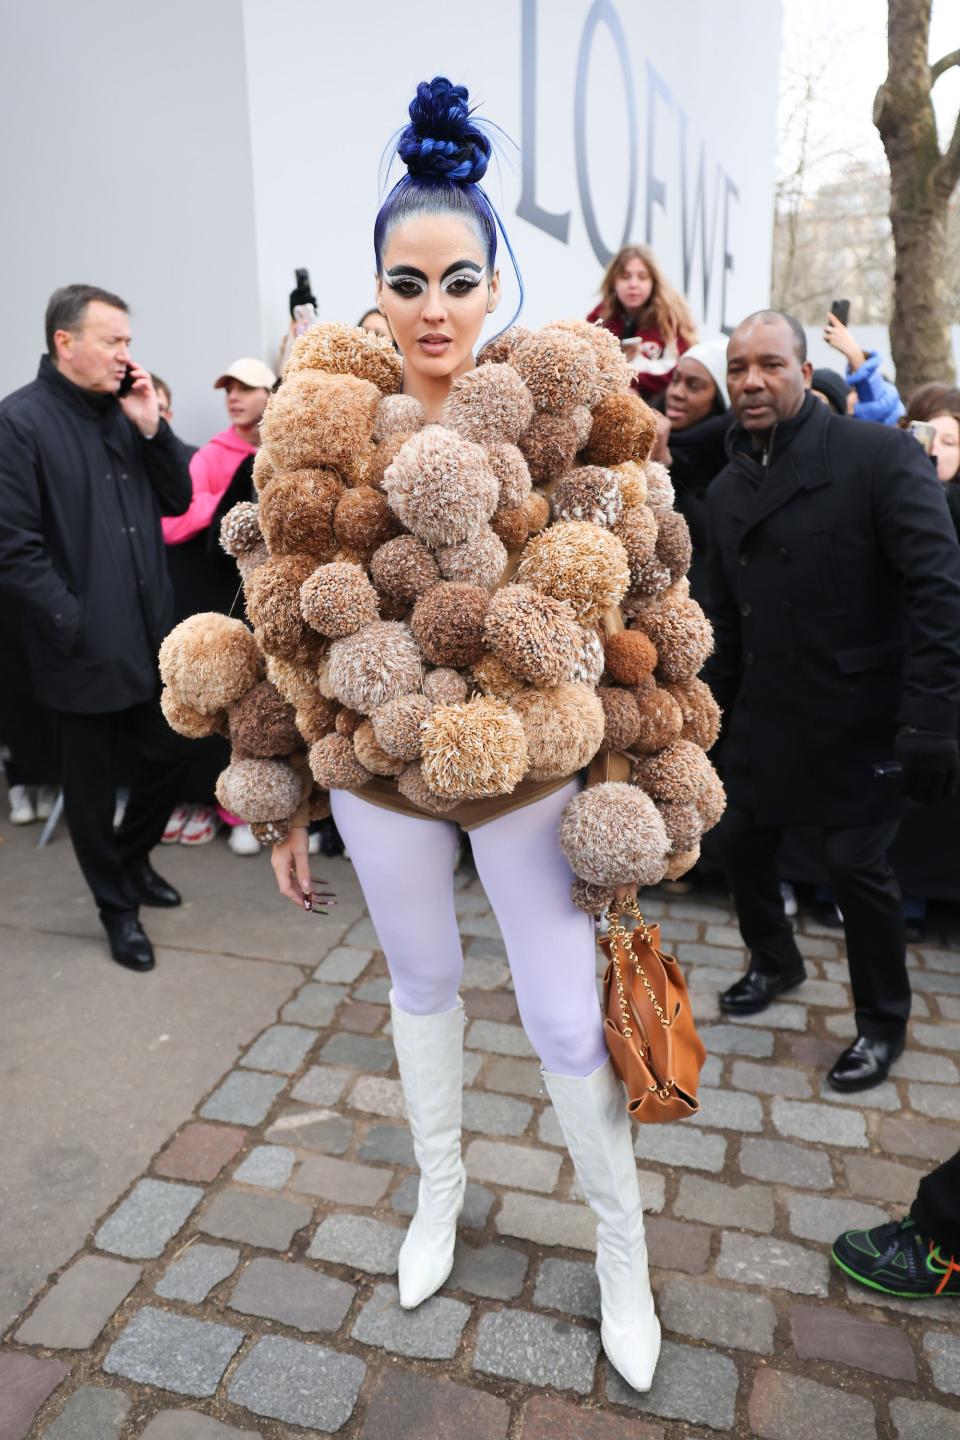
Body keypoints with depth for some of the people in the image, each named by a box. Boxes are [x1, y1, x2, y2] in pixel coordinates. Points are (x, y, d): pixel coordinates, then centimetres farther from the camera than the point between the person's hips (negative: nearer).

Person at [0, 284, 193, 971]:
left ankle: (134, 858, 42)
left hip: (151, 637, 6)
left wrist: (151, 427, -3)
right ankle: (118, 906, 28)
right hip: (86, 648, -6)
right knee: (92, 781, 10)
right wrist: (75, 626, -16)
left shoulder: (123, 412, 9)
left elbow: (178, 502, 8)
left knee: (170, 754, 15)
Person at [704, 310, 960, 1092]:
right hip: (765, 715, 6)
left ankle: (883, 1023, 24)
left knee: (856, 863, -1)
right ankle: (775, 962, 42)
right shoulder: (727, 487, 7)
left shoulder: (882, 455, -11)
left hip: (861, 717, -6)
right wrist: (713, 707, 12)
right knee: (743, 840, 13)